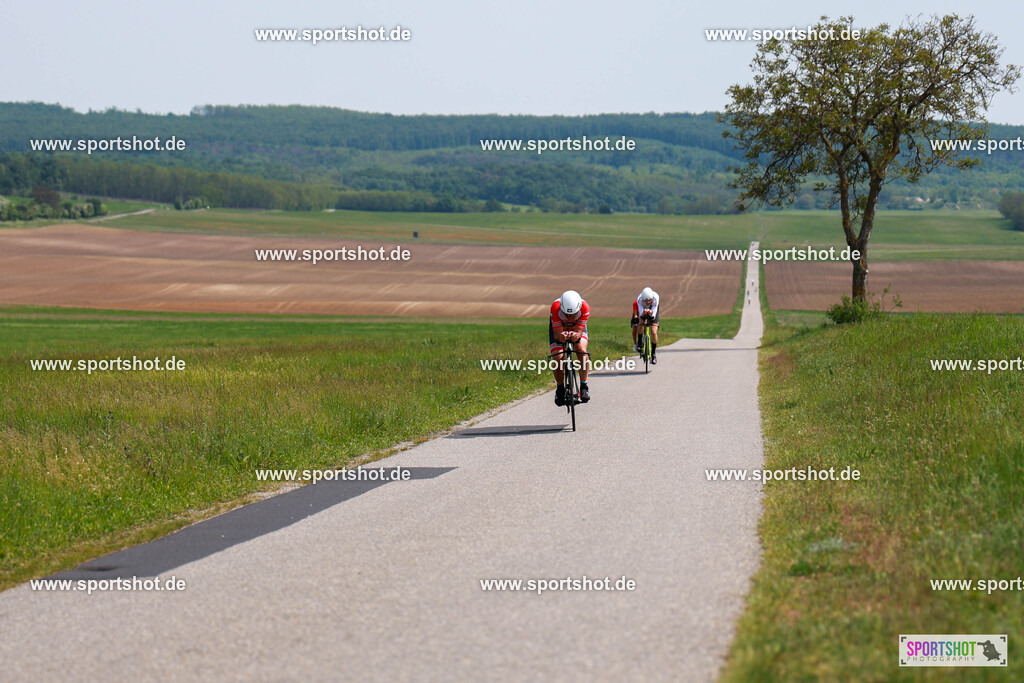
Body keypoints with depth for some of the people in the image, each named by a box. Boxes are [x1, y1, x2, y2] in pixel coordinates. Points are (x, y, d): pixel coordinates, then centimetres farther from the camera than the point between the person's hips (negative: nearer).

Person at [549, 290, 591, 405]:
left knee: (582, 351, -26)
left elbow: (579, 332, -34)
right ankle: (560, 388, 6)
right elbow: (557, 334, -34)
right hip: (558, 328, 0)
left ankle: (584, 386, -12)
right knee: (558, 358, -18)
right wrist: (561, 336, -57)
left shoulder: (584, 307, -37)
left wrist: (576, 335, -57)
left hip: (577, 329, 1)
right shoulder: (556, 307, -39)